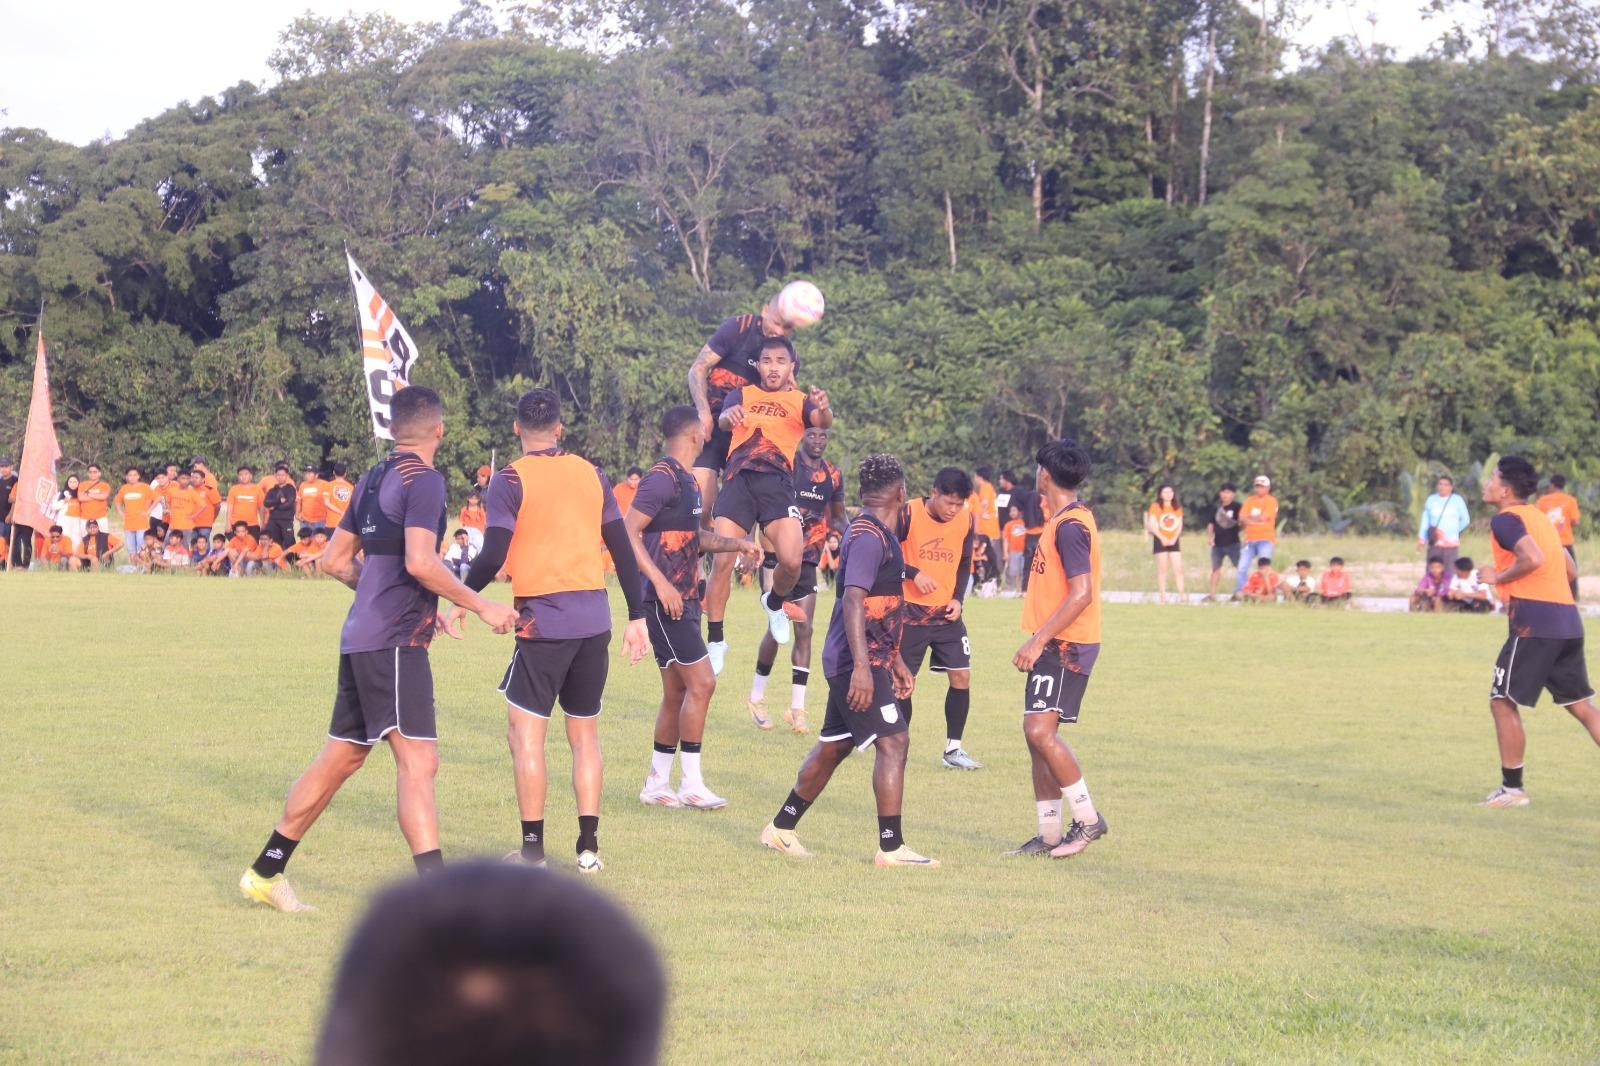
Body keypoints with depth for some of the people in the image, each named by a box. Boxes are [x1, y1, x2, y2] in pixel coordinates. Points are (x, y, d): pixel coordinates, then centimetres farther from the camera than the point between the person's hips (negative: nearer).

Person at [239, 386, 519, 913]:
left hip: (361, 637, 9)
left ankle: (265, 872, 22)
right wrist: (480, 605, -11)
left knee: (340, 757, 15)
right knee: (418, 760, -14)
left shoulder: (373, 480, 16)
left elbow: (336, 560, 24)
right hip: (394, 641, -9)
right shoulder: (423, 479, -9)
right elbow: (420, 562, -20)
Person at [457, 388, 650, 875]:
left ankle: (533, 848, 0)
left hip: (543, 620, -5)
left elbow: (492, 557, -11)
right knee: (585, 734, 13)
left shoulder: (510, 480, -5)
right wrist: (637, 618, 15)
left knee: (526, 734, 2)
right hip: (595, 620, 5)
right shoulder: (591, 474, 10)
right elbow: (623, 550, 10)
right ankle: (588, 847, 10)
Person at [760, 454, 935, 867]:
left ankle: (781, 828, 25)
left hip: (863, 662, 10)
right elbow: (853, 600, -25)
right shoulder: (869, 535, -15)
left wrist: (896, 662, 30)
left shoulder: (879, 534, 17)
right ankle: (891, 847, -12)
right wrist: (862, 666, -32)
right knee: (893, 742, -12)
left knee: (832, 747, 16)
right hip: (858, 663, -10)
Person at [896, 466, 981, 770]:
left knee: (961, 676, -1)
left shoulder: (967, 520, -1)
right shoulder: (908, 514, -14)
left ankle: (953, 750, 10)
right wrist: (914, 574, -23)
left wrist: (958, 598, -2)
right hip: (910, 611, -4)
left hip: (947, 613, 4)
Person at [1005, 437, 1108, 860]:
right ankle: (1049, 836, 13)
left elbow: (1081, 593, -24)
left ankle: (1087, 819, -8)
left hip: (1066, 646, -10)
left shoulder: (1070, 525, -17)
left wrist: (1038, 641, -25)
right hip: (1054, 645, 10)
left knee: (1040, 730, -17)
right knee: (1038, 734, 9)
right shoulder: (1064, 518, 14)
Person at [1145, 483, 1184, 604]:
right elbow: (1151, 525, -7)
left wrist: (1174, 539, -8)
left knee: (1178, 568, -5)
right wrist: (1162, 538, -15)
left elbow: (1179, 525, 8)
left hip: (1174, 541, 3)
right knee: (1162, 570, -1)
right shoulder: (1155, 507, -1)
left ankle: (1181, 594, -8)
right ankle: (1163, 596, 0)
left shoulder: (1178, 508, 11)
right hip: (1160, 541, -3)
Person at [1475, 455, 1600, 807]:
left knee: (1503, 702, 1)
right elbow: (1570, 570, 24)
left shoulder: (1505, 519, -6)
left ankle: (1512, 789, 3)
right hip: (1568, 620, 8)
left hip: (1534, 623, -8)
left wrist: (1498, 577, -9)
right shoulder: (1539, 517, 21)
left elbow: (1533, 558, -24)